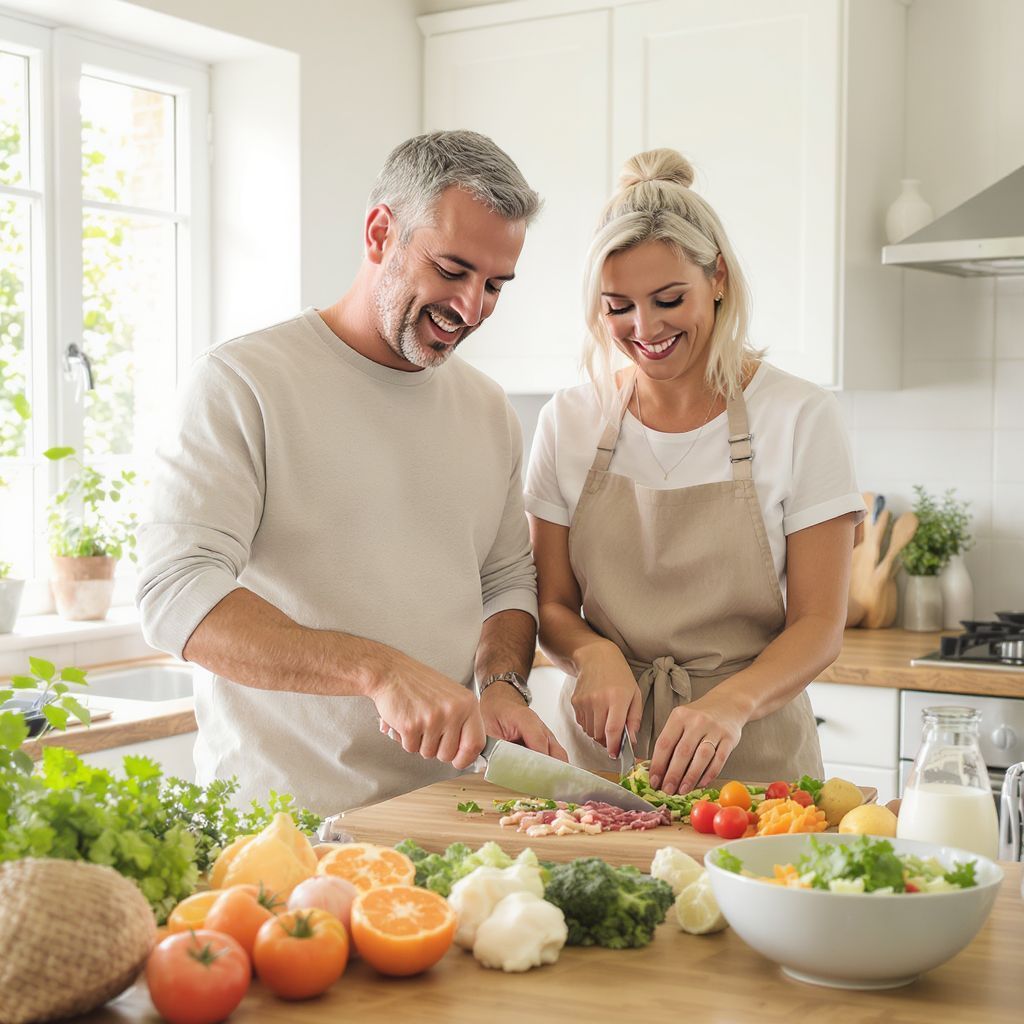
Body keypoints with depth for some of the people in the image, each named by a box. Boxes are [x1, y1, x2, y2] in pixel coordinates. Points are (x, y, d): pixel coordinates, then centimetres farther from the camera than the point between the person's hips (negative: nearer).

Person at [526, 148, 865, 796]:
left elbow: (819, 625, -5)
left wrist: (731, 701, -23)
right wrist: (594, 655, -14)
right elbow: (552, 604, 8)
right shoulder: (570, 421, 4)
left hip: (753, 754, -2)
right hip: (603, 746, 2)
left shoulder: (801, 418, -4)